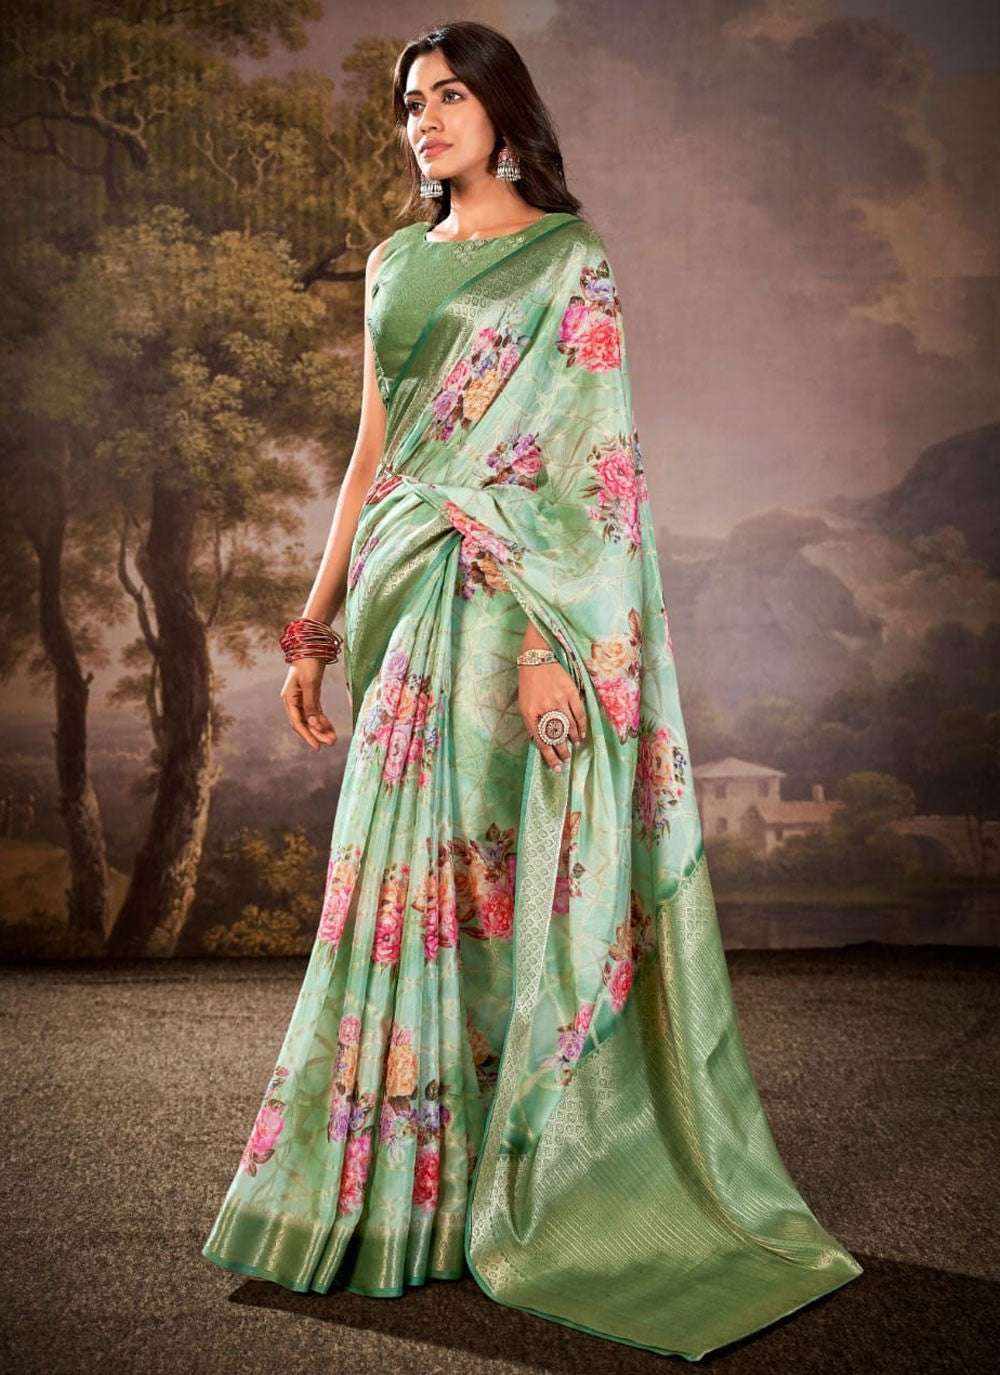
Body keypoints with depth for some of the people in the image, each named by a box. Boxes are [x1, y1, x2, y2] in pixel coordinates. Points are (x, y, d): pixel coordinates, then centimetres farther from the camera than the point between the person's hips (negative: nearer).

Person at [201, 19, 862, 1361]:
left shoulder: (569, 263, 1)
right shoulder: (395, 267, 18)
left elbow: (599, 460, -7)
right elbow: (372, 454, 17)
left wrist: (564, 644, -18)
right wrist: (316, 623, 13)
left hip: (516, 598, -5)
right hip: (414, 599, 6)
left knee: (500, 865, -4)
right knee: (410, 862, 7)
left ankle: (504, 1174, 11)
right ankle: (396, 1173, 20)